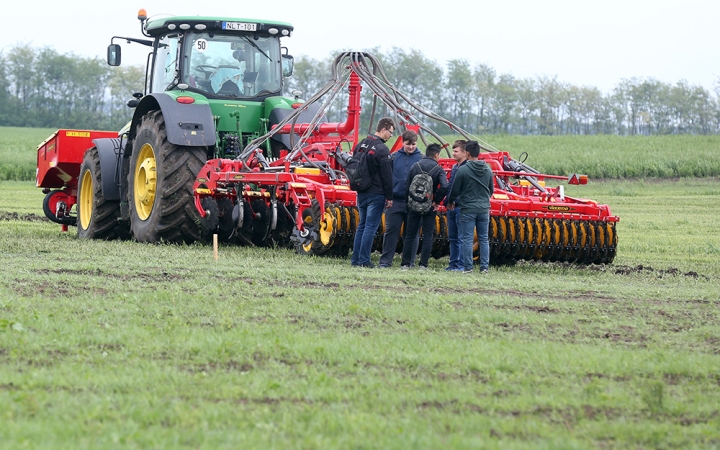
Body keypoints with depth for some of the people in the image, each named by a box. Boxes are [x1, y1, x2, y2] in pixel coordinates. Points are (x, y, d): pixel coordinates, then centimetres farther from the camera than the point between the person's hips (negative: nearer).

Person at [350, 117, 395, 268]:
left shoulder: (361, 145, 10)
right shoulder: (382, 149, -15)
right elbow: (387, 175, -15)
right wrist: (389, 197, -10)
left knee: (362, 226, 14)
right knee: (371, 227, -4)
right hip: (376, 194, -7)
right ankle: (364, 260, -5)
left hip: (362, 193, 7)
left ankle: (355, 259, 14)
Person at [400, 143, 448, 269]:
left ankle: (405, 263, 8)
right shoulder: (438, 170, -7)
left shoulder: (415, 166, 1)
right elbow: (444, 187, -22)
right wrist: (436, 201, -10)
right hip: (429, 207, -2)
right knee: (428, 235, 5)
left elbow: (407, 186, -1)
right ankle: (423, 264, 1)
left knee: (410, 235, 9)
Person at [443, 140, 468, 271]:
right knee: (452, 238, 12)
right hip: (451, 207, 9)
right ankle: (453, 263, 18)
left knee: (461, 238, -5)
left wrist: (452, 202, -18)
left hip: (461, 207, -9)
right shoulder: (454, 168, 16)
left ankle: (462, 264, -2)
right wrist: (447, 201, 11)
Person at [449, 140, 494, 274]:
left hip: (468, 209, -4)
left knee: (467, 239, 0)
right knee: (484, 239, 9)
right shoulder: (488, 170, 4)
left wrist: (453, 201, 16)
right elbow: (491, 190, 15)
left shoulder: (463, 170, -12)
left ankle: (468, 267, -1)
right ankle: (484, 267, 7)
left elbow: (455, 191, -4)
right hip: (484, 209, 4)